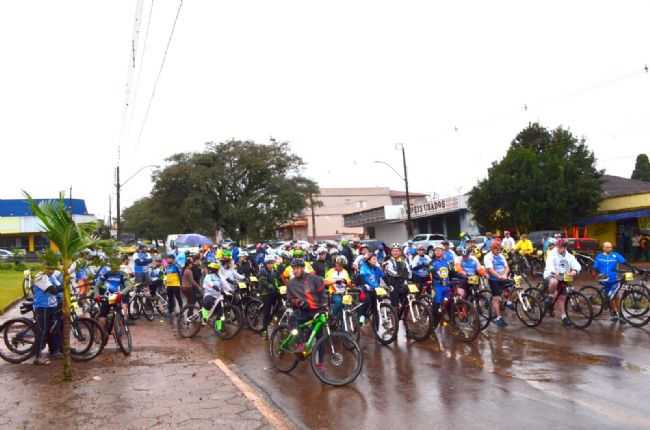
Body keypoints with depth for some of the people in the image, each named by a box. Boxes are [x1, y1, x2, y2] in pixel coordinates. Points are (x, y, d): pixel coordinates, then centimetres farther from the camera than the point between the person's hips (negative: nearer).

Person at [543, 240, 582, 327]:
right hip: (551, 275, -5)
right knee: (554, 282, -40)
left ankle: (564, 316, 14)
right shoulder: (552, 255, -10)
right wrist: (554, 272, -47)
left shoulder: (569, 256, 5)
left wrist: (574, 271, -30)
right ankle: (550, 297, -15)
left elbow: (577, 265, -7)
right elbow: (549, 265, -26)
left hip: (563, 278, 5)